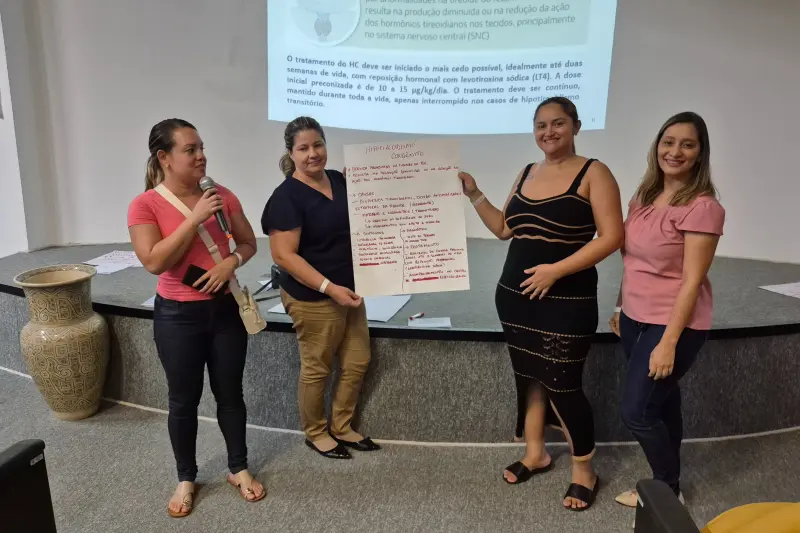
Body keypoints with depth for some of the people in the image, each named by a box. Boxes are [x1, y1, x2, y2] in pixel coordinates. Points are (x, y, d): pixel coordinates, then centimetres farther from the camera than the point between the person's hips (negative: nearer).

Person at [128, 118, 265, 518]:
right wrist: (195, 218, -23)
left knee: (230, 393, 13)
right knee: (184, 401, 10)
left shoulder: (222, 195, -1)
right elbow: (155, 261, -20)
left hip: (226, 309, 3)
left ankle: (238, 469, 30)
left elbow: (249, 243, 6)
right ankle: (186, 478, 30)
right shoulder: (145, 205, -10)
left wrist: (232, 261, -15)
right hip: (178, 315, -2)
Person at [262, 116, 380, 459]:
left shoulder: (340, 181, 5)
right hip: (313, 299, -7)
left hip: (349, 290, 8)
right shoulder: (287, 196, -16)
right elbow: (283, 255, -21)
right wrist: (330, 287, -25)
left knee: (357, 363, 14)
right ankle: (315, 433, 31)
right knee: (317, 369, 9)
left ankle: (342, 428, 34)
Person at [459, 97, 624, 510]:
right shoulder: (527, 173, 11)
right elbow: (504, 229, 16)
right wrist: (474, 194, 6)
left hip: (567, 299, -6)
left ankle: (584, 471, 19)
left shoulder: (593, 173, -7)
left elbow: (611, 237, -14)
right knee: (527, 375, 14)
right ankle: (535, 453, 33)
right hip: (515, 294, 6)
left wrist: (556, 269, -20)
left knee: (562, 385, -2)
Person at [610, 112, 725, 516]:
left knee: (636, 411, -3)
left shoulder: (702, 207, -16)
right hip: (636, 318, 7)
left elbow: (691, 281, -19)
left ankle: (669, 491, 21)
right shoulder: (644, 198, 6)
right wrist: (620, 308, 16)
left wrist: (669, 343, -20)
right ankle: (666, 484, 35)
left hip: (673, 323, -7)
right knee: (660, 401, 18)